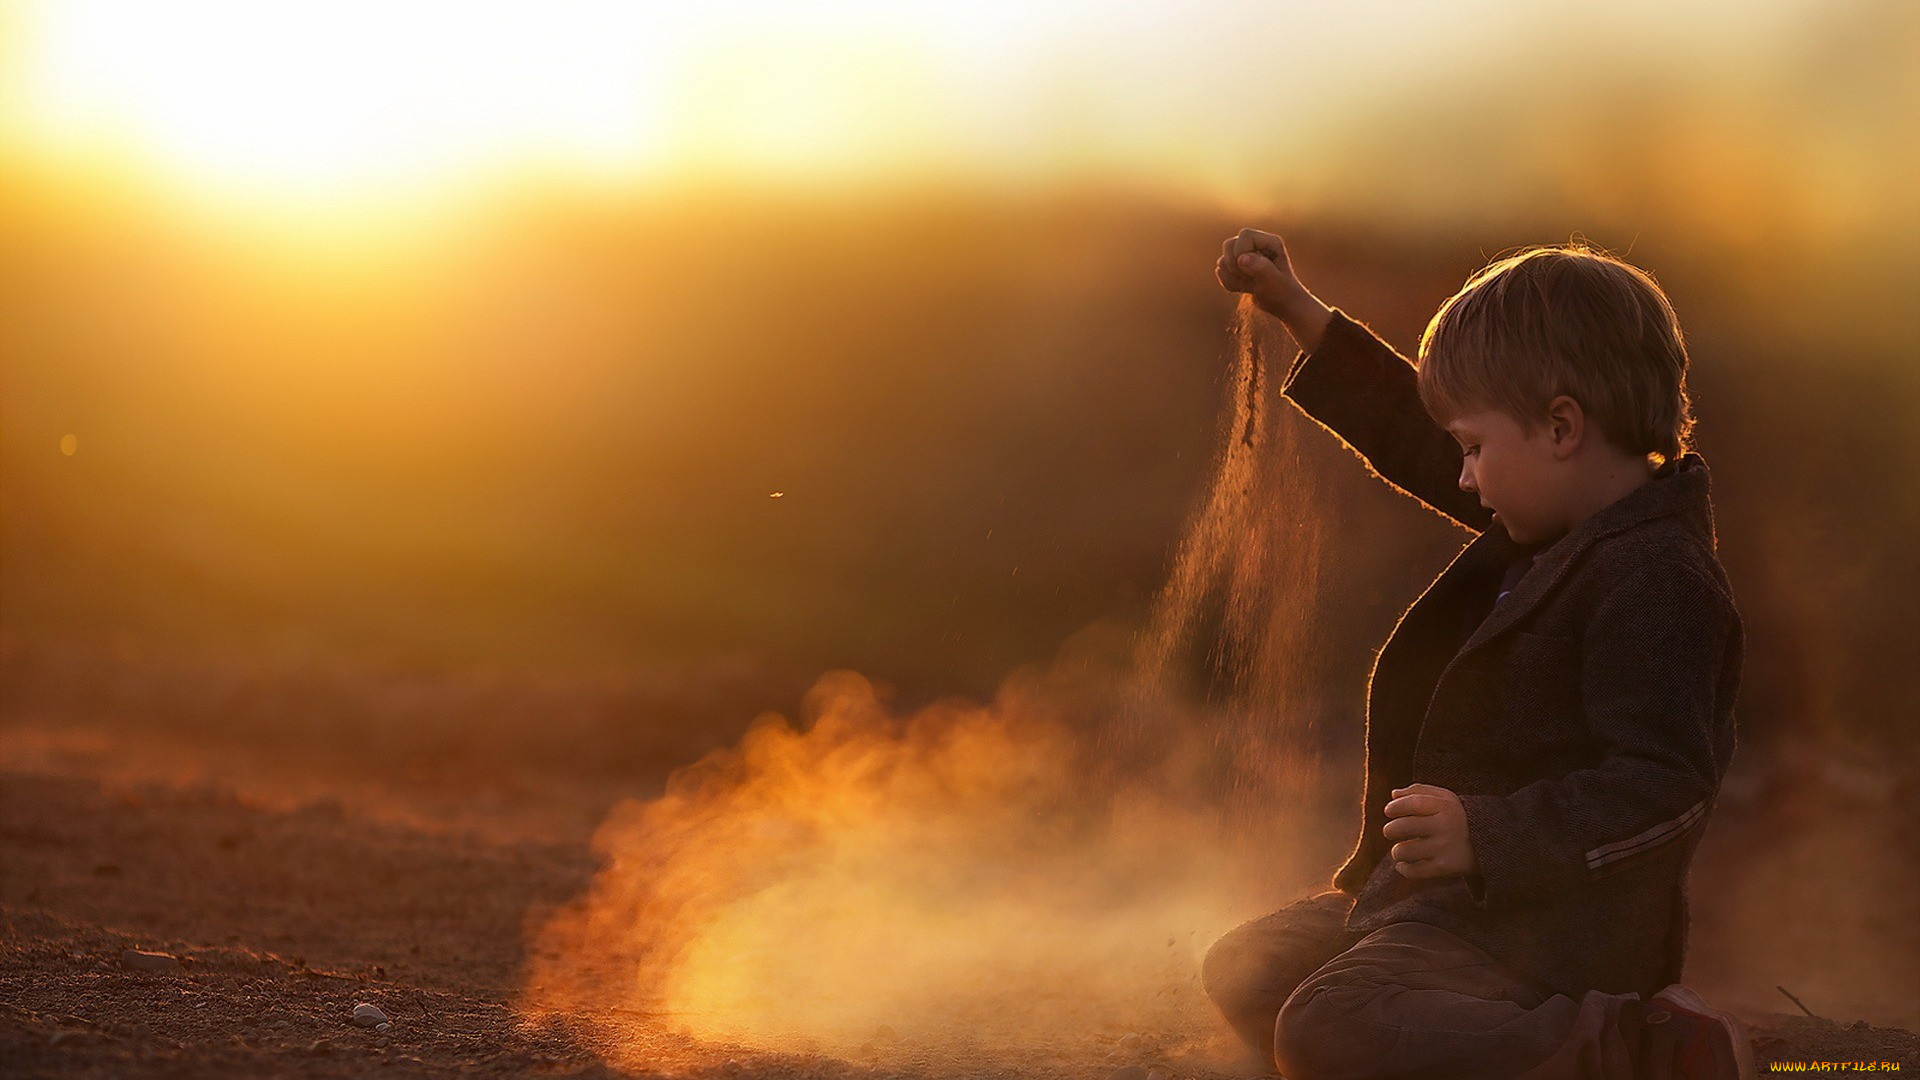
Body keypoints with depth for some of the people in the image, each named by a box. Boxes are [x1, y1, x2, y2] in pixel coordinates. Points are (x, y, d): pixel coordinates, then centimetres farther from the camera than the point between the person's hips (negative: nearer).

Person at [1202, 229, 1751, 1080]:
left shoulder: (1656, 584, -22)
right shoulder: (1558, 521, 10)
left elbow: (1666, 787, -28)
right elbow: (1416, 436, 24)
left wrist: (1487, 837, -32)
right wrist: (1297, 311, 24)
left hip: (1548, 932, -11)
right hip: (1464, 893, 11)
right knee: (1244, 970, 17)